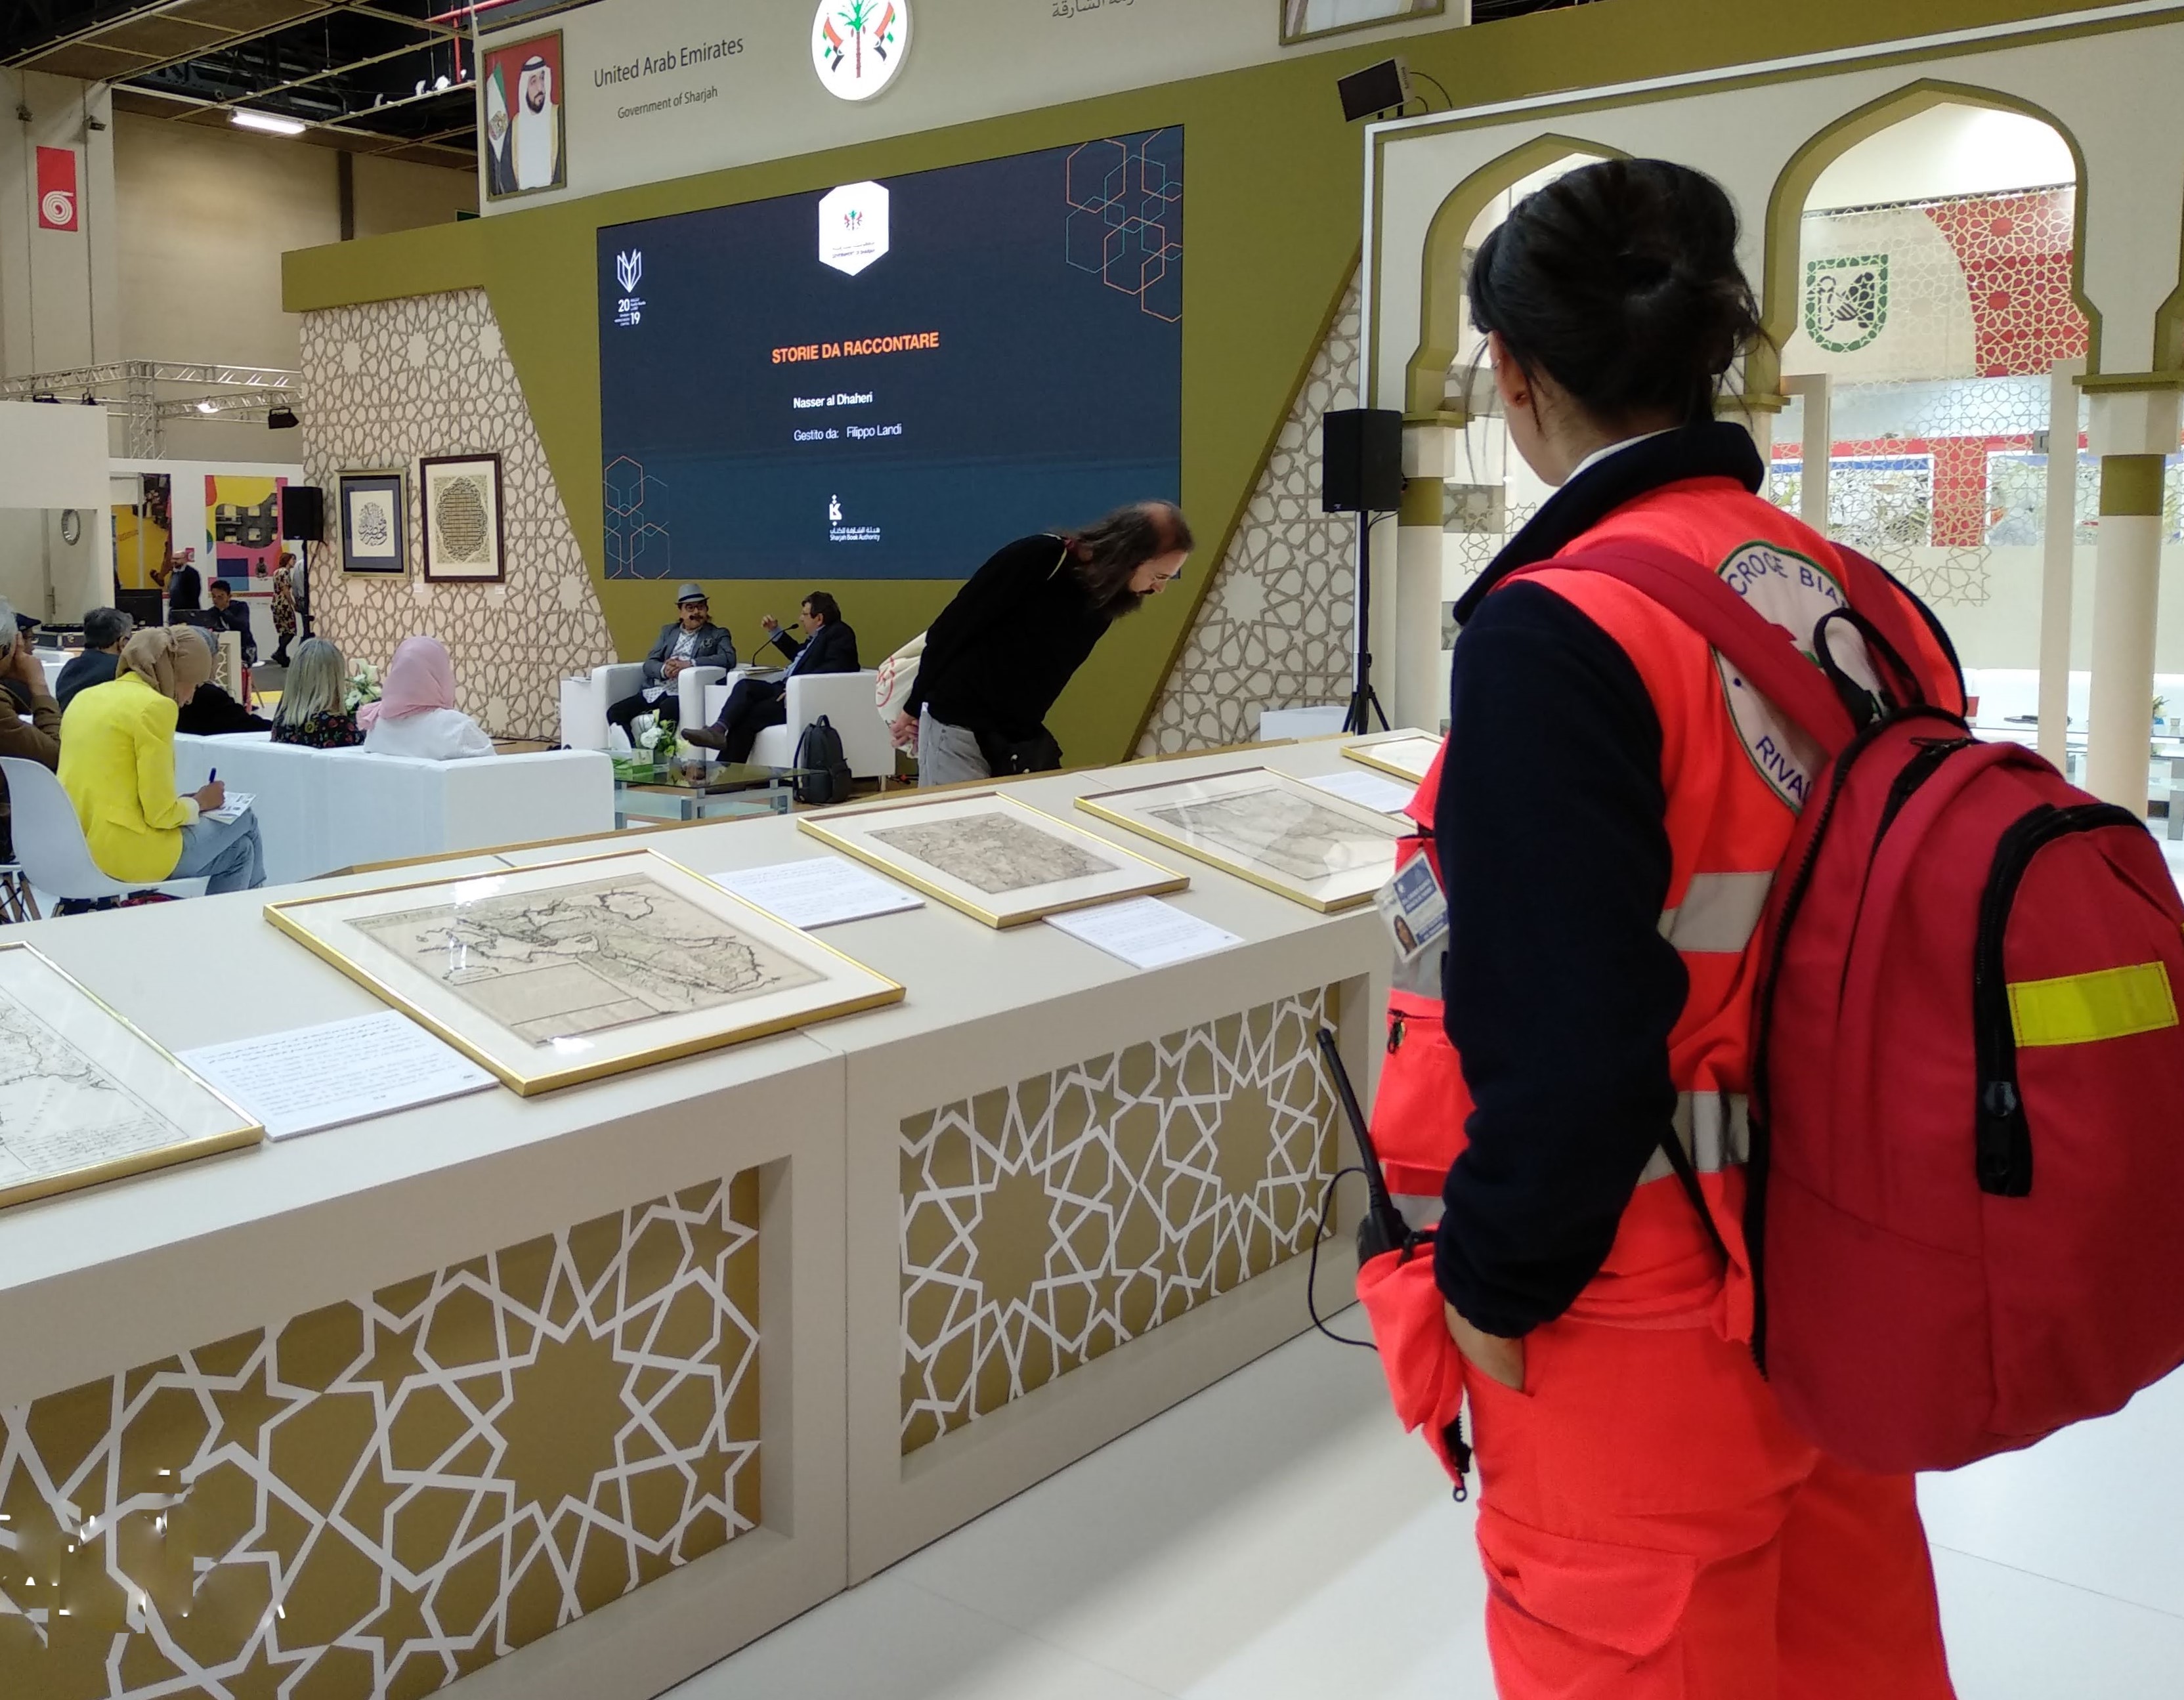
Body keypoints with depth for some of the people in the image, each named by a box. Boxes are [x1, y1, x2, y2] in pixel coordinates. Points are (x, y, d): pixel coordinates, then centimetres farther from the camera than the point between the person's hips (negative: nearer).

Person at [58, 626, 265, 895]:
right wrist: (199, 803, 5)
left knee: (238, 847, 24)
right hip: (129, 854, -8)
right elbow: (161, 814, -16)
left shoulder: (86, 697, 11)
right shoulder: (156, 706, -14)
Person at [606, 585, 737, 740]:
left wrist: (690, 664, -18)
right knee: (615, 712, -18)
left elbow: (729, 658, -9)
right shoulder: (668, 631, 23)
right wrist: (664, 670, -12)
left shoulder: (718, 634, 12)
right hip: (657, 691, 5)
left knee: (664, 714, -39)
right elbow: (649, 664, 13)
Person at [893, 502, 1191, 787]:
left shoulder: (1104, 602, 3)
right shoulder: (1039, 559, -18)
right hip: (956, 726, -6)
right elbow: (952, 628, -13)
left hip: (1021, 737, 6)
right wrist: (914, 706, -6)